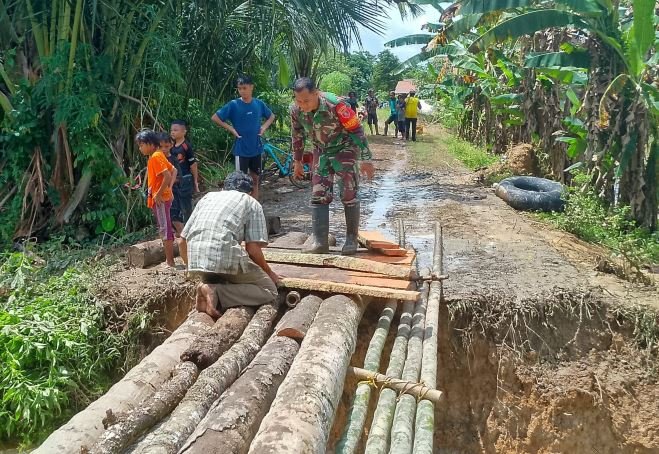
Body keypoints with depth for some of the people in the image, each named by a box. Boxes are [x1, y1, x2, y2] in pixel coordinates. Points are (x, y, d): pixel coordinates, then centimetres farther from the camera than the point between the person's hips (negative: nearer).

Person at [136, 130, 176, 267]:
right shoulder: (156, 156, 14)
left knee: (165, 229, -6)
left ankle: (170, 262, -2)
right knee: (165, 229, 12)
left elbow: (168, 176, -24)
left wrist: (158, 194, -21)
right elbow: (173, 170, 17)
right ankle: (169, 260, 19)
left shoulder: (155, 157, -14)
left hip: (160, 199, -10)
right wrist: (170, 188, 9)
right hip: (161, 198, 10)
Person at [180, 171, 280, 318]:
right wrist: (269, 272, 20)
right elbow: (253, 249, 3)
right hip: (225, 255, -6)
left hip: (195, 258, 6)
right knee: (269, 291, 8)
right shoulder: (251, 203, 16)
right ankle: (216, 293, -11)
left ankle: (209, 291, 0)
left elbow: (182, 241, 25)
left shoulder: (207, 197, 29)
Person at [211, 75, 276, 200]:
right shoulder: (233, 105, -9)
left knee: (255, 179, 12)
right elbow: (214, 118, -7)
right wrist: (231, 129, -11)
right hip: (241, 149, -3)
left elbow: (271, 116, 18)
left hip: (256, 148, 4)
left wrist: (264, 127, 2)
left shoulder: (259, 104, 0)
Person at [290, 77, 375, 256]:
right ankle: (320, 242, 3)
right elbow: (297, 136, 4)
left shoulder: (335, 105, -30)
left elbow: (357, 130, -22)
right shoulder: (295, 110, -14)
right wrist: (297, 161, 11)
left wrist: (366, 160, -20)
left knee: (349, 194, -7)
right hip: (321, 152, 5)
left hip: (345, 148, -5)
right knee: (318, 195, 0)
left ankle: (352, 239, 5)